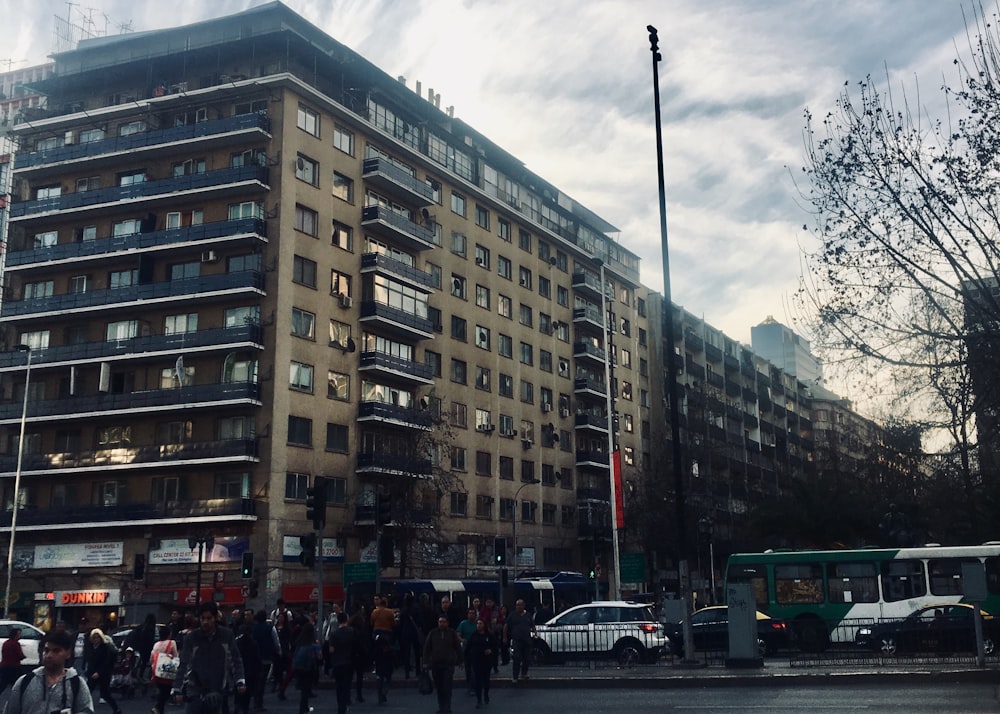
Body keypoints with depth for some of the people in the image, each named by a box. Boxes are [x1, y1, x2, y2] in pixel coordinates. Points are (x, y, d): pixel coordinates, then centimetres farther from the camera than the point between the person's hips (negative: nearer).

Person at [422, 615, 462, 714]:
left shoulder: (452, 633, 4)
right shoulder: (433, 633, 6)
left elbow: (458, 647, 8)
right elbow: (426, 648, 7)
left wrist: (460, 661, 7)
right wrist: (426, 662, 2)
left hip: (449, 664, -2)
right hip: (435, 664, 2)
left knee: (447, 687, -8)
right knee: (438, 687, 6)